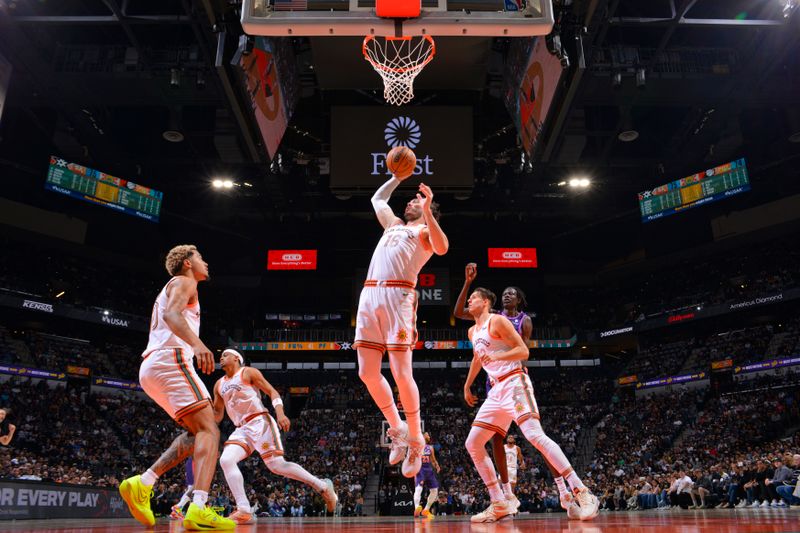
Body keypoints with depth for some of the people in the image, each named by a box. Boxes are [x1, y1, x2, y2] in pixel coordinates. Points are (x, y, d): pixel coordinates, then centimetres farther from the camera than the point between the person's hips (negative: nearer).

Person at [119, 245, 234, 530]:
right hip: (171, 360, -10)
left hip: (151, 367, 10)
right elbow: (172, 314, -19)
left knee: (197, 432, 14)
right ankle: (198, 510, -31)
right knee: (209, 430, -15)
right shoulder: (184, 282, 3)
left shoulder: (169, 289, 32)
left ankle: (142, 483, 4)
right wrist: (197, 343, -36)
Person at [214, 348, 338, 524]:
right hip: (241, 429, 6)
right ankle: (244, 511, -20)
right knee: (226, 460, -18)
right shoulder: (219, 385, 20)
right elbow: (217, 416, 28)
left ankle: (322, 486, -1)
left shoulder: (249, 372, 2)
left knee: (277, 465, -14)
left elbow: (272, 392, -5)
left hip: (259, 422, -6)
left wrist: (280, 413, -21)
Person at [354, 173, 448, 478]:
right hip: (370, 295, 7)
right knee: (367, 372, 1)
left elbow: (442, 248, -13)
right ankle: (397, 429, 17)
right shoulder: (393, 224, 31)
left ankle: (416, 441, 3)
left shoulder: (425, 230, 11)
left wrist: (428, 211, -17)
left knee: (401, 374, -11)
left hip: (398, 296, -7)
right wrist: (398, 177, 40)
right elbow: (378, 198, 47)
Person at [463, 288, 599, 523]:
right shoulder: (472, 332, 20)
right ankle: (499, 504, 7)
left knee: (534, 435, -25)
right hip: (496, 390, 9)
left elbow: (524, 351, -11)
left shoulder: (497, 321, -5)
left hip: (514, 383, -9)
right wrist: (467, 386, 39)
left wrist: (496, 356, -23)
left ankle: (582, 493, -24)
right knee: (472, 444, 3)